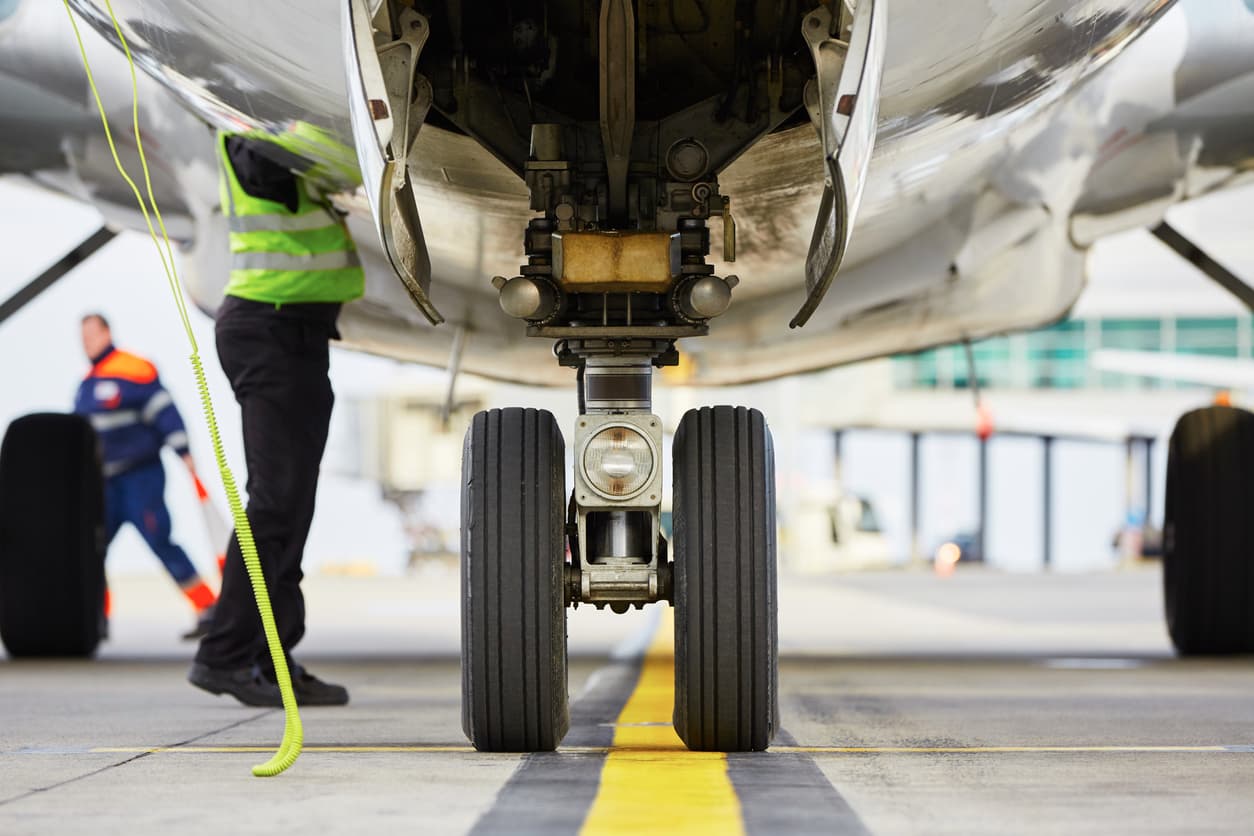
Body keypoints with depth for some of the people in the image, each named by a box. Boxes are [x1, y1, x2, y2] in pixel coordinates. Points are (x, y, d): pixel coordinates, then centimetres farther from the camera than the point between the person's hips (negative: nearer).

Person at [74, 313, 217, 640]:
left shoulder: (134, 370, -7)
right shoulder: (86, 385, 18)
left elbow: (164, 410, -13)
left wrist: (183, 453, -20)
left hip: (141, 477, -8)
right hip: (105, 483, 8)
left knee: (159, 541, -15)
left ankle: (208, 610, -12)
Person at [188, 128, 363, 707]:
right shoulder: (253, 145, -14)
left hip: (298, 333, 10)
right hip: (273, 332, -10)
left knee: (288, 505, 8)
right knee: (278, 500, -12)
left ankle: (272, 661, 10)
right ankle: (224, 656, -8)